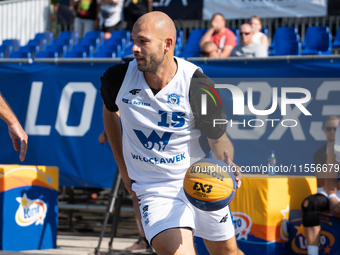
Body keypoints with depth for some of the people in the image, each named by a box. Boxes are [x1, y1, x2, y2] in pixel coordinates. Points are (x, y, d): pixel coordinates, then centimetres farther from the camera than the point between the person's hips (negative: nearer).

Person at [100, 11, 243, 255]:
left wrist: (226, 165, -30)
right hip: (155, 190, -1)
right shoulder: (118, 78, -11)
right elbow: (110, 110, 13)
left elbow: (218, 138, -7)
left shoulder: (199, 85, -19)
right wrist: (124, 168, 14)